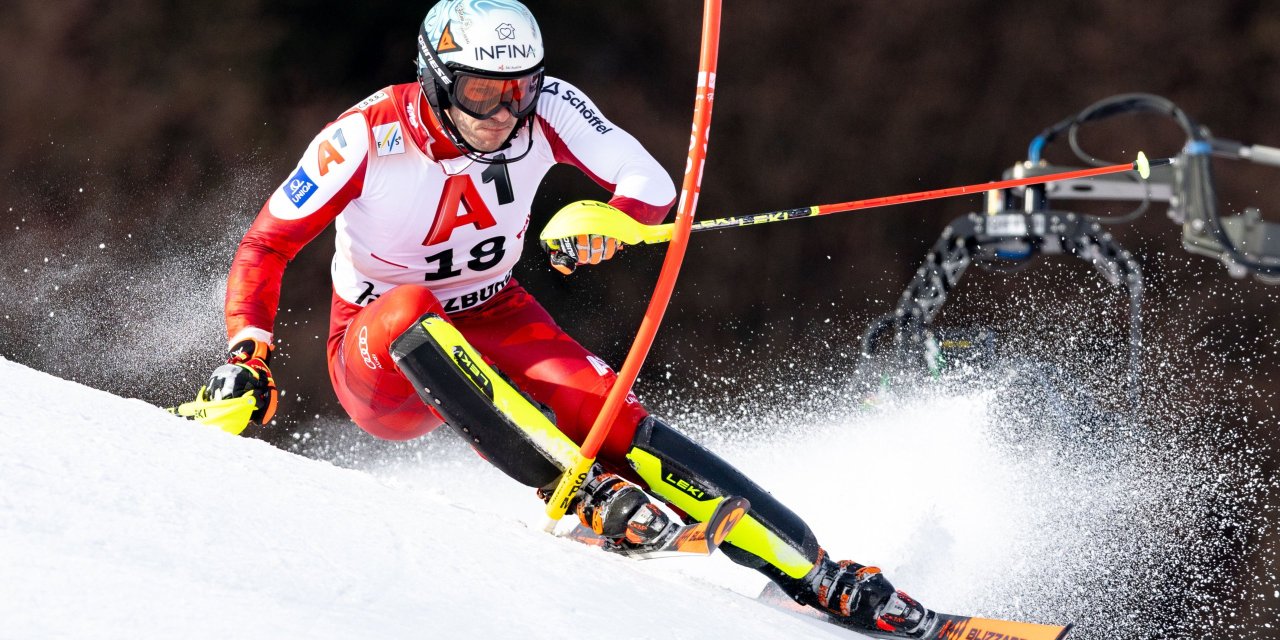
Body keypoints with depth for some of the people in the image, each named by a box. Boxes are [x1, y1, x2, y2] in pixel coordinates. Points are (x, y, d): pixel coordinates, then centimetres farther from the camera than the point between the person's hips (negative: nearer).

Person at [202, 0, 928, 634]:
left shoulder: (546, 108, -17)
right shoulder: (366, 139, -24)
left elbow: (652, 185, -10)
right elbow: (265, 248, -15)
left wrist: (603, 225, -31)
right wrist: (248, 356, -29)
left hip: (495, 321, 2)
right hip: (382, 363, -2)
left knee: (606, 416, -24)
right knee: (412, 311, -38)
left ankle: (818, 577, -26)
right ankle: (577, 489, -39)